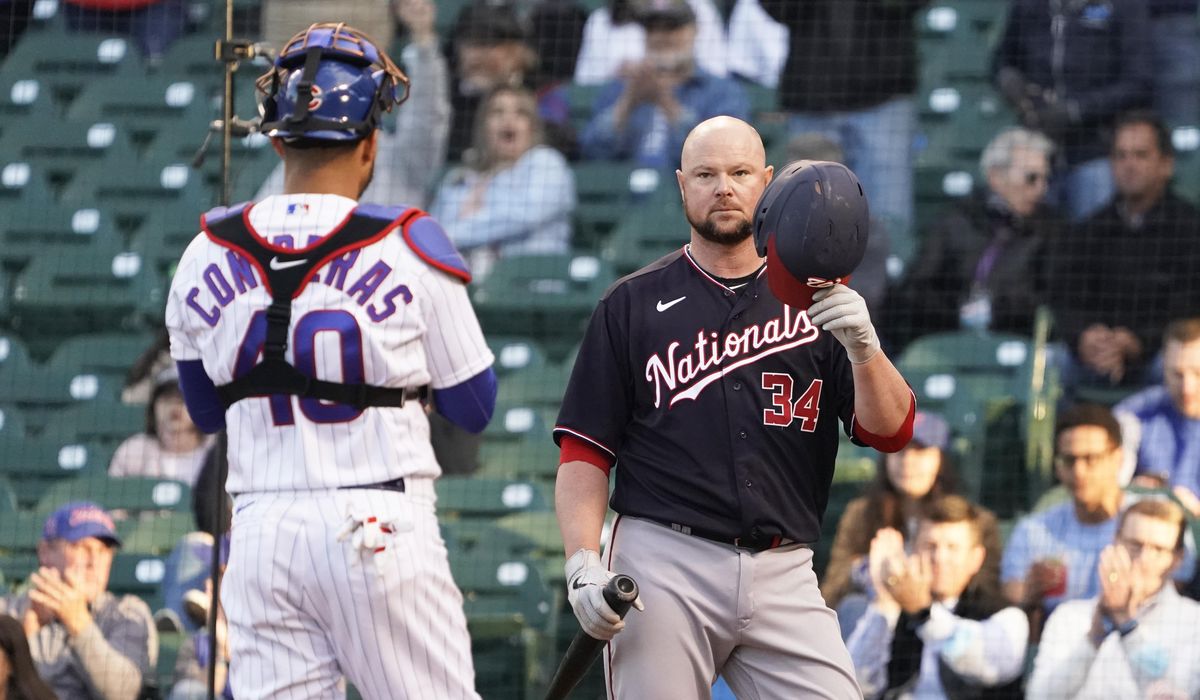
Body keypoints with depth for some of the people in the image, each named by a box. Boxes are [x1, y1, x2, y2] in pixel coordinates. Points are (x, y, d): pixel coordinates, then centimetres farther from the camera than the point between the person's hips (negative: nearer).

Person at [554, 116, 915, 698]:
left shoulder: (816, 303, 14)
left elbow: (890, 431, 3)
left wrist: (863, 346, -16)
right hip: (662, 568, -2)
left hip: (783, 579, 2)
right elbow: (585, 452, 6)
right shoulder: (634, 305, 10)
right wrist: (583, 564, -10)